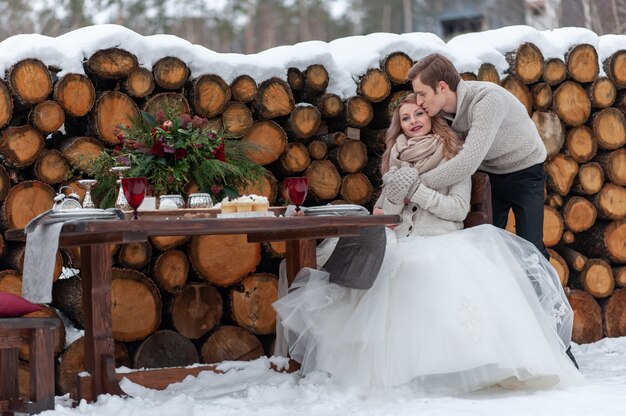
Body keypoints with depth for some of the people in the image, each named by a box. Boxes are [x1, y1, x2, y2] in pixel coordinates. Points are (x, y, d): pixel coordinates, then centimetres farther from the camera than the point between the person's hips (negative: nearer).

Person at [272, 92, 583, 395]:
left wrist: (417, 191, -9)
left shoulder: (453, 157, 10)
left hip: (443, 244, -3)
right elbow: (385, 213, 14)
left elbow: (459, 209, -1)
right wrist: (396, 190, -6)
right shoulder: (397, 161, 21)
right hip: (403, 246, 3)